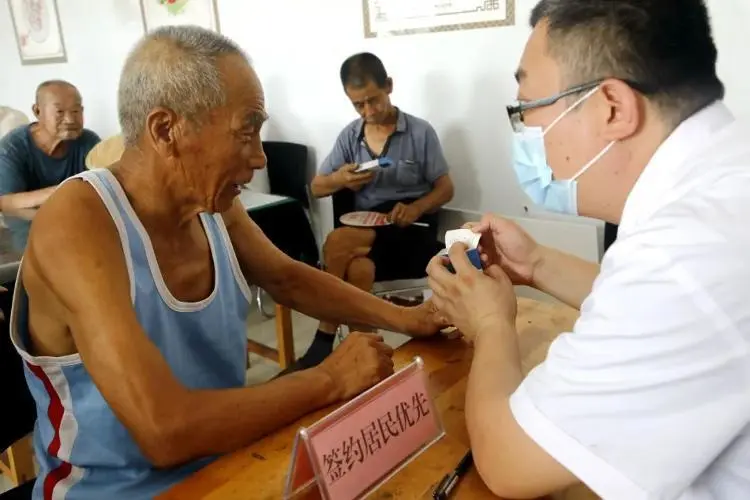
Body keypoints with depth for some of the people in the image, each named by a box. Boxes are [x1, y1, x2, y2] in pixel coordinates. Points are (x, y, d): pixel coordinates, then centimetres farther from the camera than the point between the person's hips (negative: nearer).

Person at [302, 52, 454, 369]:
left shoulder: (420, 132, 1)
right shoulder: (349, 136, 11)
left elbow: (445, 188, 4)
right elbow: (316, 188, 14)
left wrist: (416, 208, -18)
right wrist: (338, 180, -11)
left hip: (411, 230, -3)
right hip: (364, 228, 3)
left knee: (338, 243, -30)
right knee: (358, 269, -33)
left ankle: (325, 340, -16)